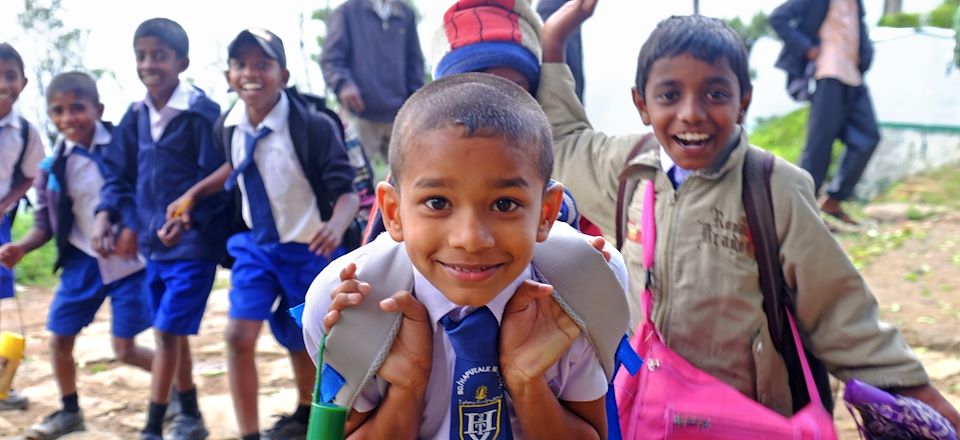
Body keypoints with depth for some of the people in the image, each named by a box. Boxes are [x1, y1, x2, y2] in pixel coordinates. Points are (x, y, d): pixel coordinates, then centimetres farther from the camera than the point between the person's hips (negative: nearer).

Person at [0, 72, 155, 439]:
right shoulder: (52, 168, 0)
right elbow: (46, 223, 7)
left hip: (128, 259, -4)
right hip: (82, 260, 5)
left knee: (124, 349, -2)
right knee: (59, 339, 9)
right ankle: (69, 410, 32)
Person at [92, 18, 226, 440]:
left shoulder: (202, 112, -14)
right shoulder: (136, 115, 7)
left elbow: (215, 178, -14)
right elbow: (119, 173, 11)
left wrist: (187, 218, -26)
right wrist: (106, 214, -5)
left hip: (193, 242, -7)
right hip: (153, 242, 7)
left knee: (168, 332, -6)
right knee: (172, 333, 16)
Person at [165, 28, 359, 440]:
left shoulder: (313, 126, -26)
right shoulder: (229, 126, -7)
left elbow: (347, 190, -25)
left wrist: (336, 227, -45)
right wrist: (192, 194, 8)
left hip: (308, 249, -4)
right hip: (257, 244, 4)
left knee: (300, 341, 15)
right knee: (239, 336, -9)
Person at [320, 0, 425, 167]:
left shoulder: (406, 15, 15)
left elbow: (414, 62, 18)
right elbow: (331, 57, 0)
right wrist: (343, 83, -20)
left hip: (399, 114, 4)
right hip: (361, 112, -3)